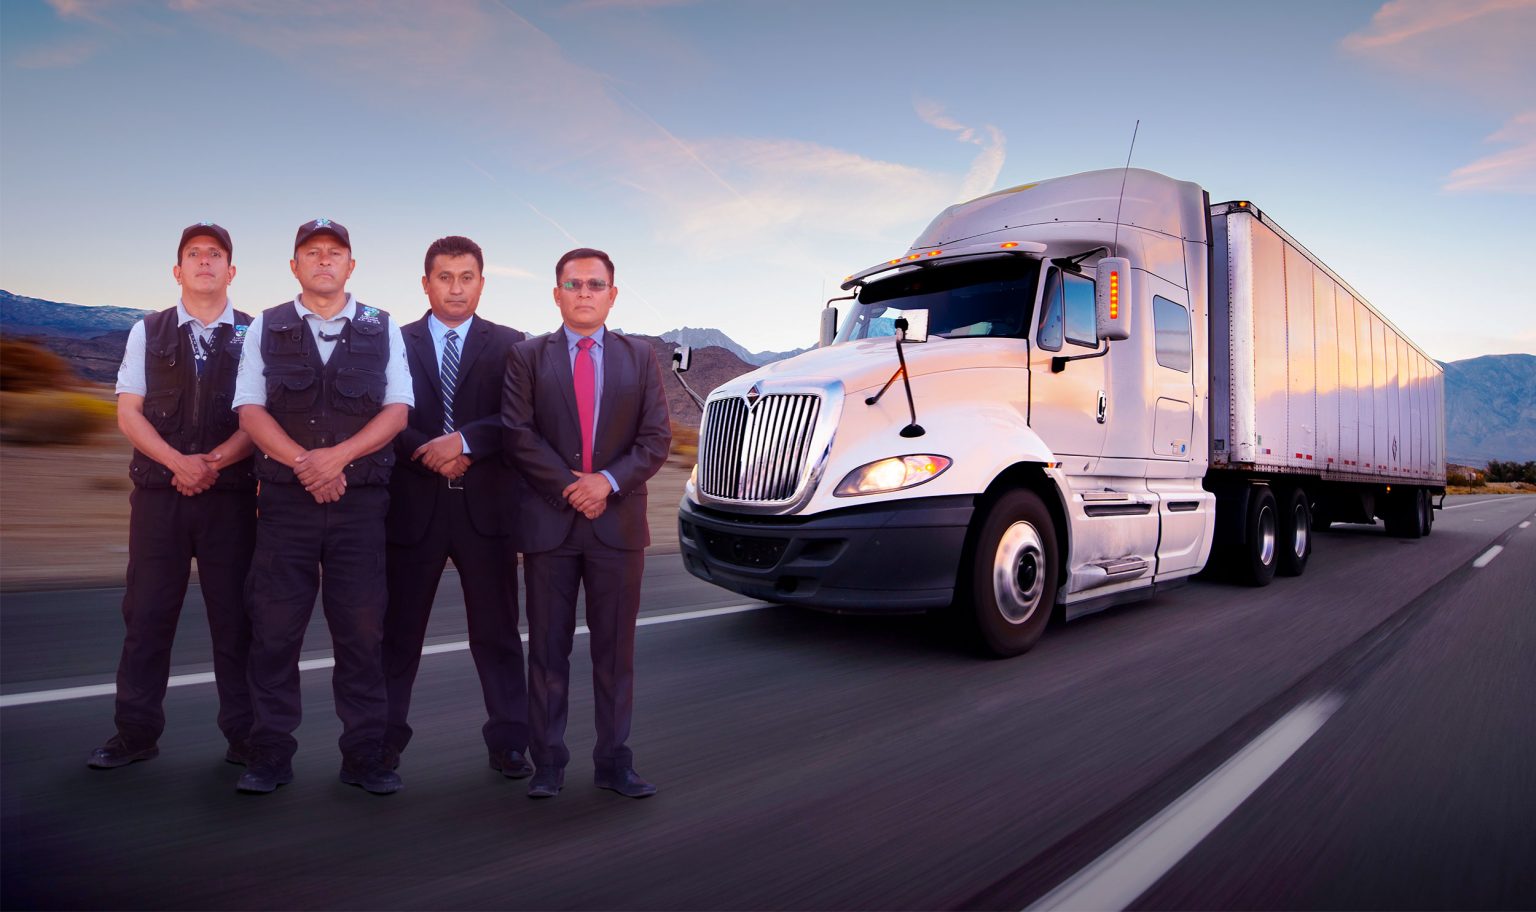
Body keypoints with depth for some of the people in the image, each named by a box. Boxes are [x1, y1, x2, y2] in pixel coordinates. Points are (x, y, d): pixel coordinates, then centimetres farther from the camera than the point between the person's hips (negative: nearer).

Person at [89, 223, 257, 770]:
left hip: (232, 493, -2)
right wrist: (179, 461, -12)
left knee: (235, 617, 2)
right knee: (146, 615, 6)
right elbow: (129, 413, 4)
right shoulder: (148, 332, 11)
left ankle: (244, 735, 10)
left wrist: (214, 462, -15)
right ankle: (136, 734, 17)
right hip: (158, 492, 2)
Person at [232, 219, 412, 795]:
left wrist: (338, 455, -12)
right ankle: (269, 757, 15)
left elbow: (397, 410, 2)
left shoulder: (383, 330, 10)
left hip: (361, 500, 0)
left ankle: (365, 757, 11)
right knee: (275, 628, 2)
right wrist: (302, 462, -12)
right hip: (284, 498, 1)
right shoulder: (266, 329, 11)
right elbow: (250, 410, 3)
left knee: (362, 630, 1)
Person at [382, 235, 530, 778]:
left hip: (486, 507, 0)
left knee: (496, 632, 7)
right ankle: (384, 742, 23)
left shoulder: (509, 345, 7)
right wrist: (433, 457, -14)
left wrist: (465, 441, -18)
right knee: (398, 631, 9)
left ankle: (508, 743, 18)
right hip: (413, 506, 1)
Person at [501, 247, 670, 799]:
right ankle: (548, 763, 19)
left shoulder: (640, 358, 10)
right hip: (549, 521, -1)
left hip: (618, 523, 1)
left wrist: (609, 481, -12)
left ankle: (614, 762, 18)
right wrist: (570, 487, -11)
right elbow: (518, 434, -3)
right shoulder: (527, 356, 7)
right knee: (547, 648, 7)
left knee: (615, 649, 7)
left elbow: (656, 438, 2)